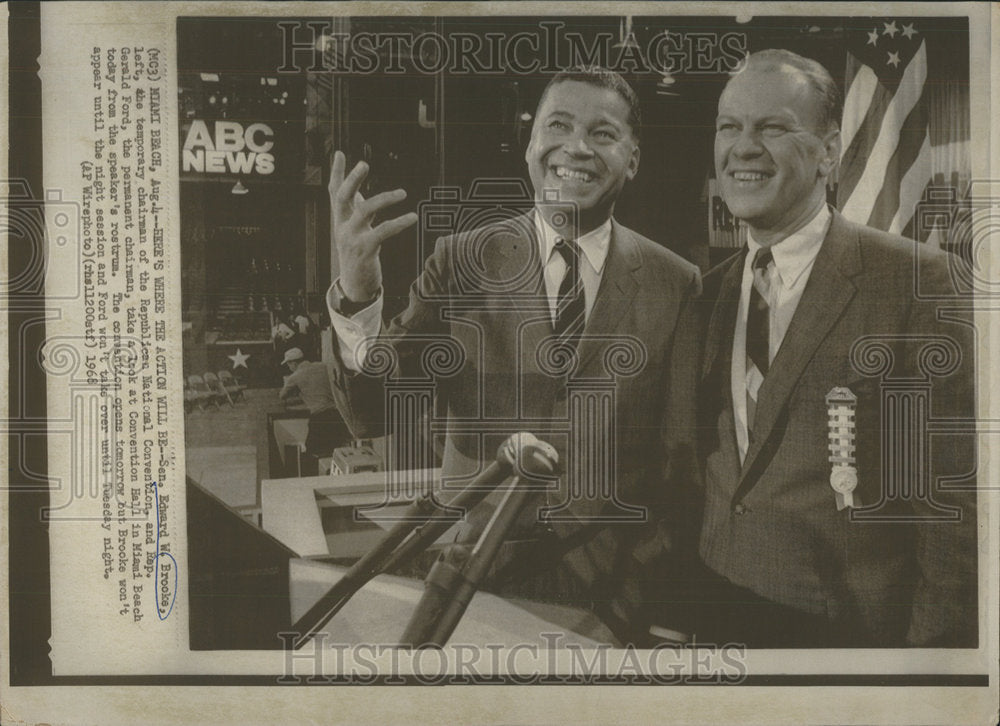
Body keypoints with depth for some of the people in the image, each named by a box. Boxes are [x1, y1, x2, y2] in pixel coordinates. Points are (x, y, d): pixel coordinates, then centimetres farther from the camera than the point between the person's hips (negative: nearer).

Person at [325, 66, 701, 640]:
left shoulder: (677, 284, -3)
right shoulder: (462, 262, -3)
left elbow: (682, 458, 1)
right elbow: (373, 416, -11)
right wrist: (356, 296, -28)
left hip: (614, 596, 0)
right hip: (477, 583, 0)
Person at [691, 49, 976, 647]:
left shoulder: (918, 278, -11)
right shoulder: (713, 290, 7)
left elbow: (953, 499, -12)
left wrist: (937, 641, -14)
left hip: (850, 627, -5)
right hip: (716, 622, 5)